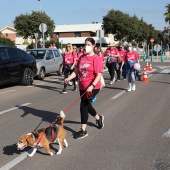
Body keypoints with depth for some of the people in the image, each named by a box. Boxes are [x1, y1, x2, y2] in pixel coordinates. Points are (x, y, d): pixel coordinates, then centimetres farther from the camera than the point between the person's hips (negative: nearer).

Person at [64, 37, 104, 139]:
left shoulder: (96, 58, -12)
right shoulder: (82, 57, 8)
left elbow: (99, 75, -18)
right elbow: (77, 71, 10)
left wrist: (92, 86, -29)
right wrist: (69, 78, -5)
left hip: (92, 87, -7)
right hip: (82, 87, 7)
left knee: (84, 105, -11)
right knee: (87, 105, 18)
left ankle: (83, 130, 1)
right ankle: (99, 118, 46)